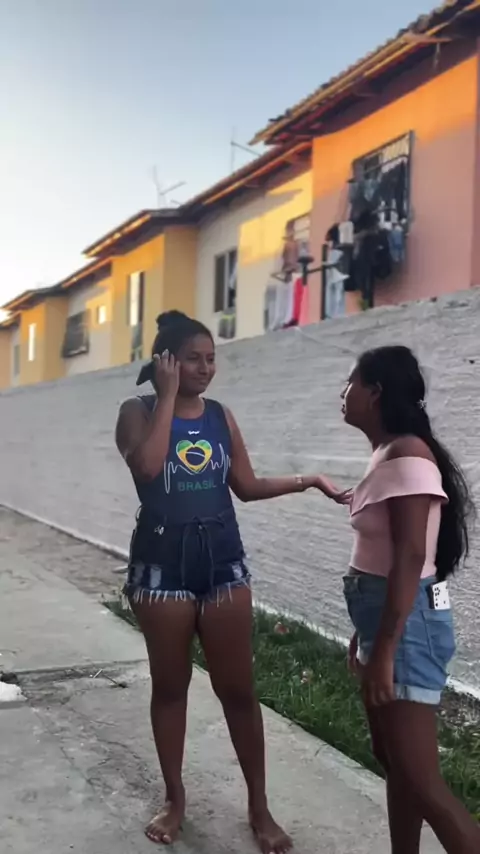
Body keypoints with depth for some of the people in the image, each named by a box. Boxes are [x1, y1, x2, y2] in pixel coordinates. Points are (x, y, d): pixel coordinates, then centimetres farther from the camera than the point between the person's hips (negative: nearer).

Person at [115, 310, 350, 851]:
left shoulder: (221, 416, 6)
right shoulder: (139, 411, -5)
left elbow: (246, 486, 11)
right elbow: (147, 466, -25)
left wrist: (306, 481, 0)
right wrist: (167, 395, -18)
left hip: (222, 558, 3)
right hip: (163, 559, -2)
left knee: (237, 687, 6)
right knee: (169, 684, 11)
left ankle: (258, 806, 20)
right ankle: (174, 799, 29)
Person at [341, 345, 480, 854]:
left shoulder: (408, 454, -18)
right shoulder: (387, 453, 12)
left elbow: (410, 557, -23)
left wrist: (384, 650, -22)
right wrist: (365, 635, 20)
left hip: (406, 622, -10)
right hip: (383, 616, 10)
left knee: (421, 782, -5)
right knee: (391, 758, 18)